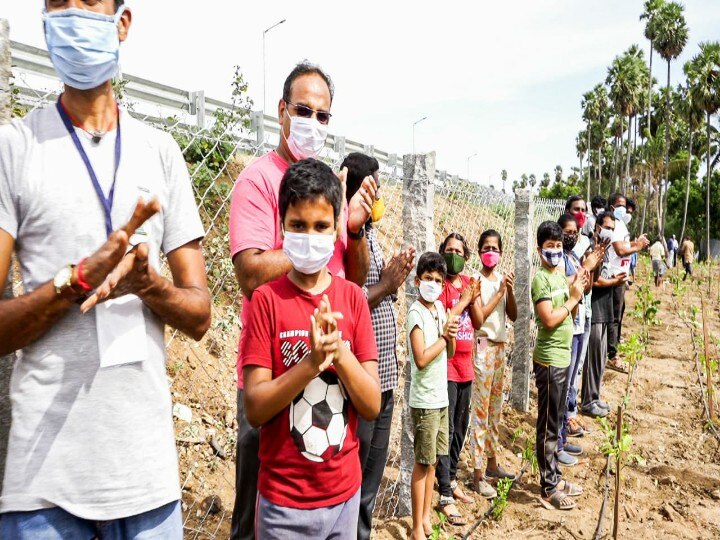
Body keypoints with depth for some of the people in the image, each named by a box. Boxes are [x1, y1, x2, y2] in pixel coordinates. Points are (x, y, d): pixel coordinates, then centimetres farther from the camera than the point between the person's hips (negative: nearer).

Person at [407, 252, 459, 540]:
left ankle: (427, 515, 29)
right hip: (424, 400, -7)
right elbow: (421, 358, -23)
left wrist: (450, 335, -7)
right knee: (423, 463, 1)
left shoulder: (440, 308, 7)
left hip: (440, 396, 7)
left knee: (433, 460, 16)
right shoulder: (416, 312, -15)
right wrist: (444, 335, -13)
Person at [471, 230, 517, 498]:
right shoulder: (477, 280, -10)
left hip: (500, 346, 7)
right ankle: (478, 474, 5)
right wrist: (500, 291, -17)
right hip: (483, 346, -7)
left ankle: (492, 463, 29)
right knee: (481, 410, -3)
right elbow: (478, 317, -19)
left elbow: (513, 316, 5)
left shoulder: (502, 278, 8)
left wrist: (510, 290, -9)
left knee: (495, 408, 16)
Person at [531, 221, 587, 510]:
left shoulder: (561, 275, 10)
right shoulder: (541, 279, -15)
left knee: (555, 421, 17)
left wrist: (578, 292, -1)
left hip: (563, 356, 9)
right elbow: (550, 320, -23)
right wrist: (573, 297, -12)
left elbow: (569, 314, 13)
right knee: (548, 425, 1)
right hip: (549, 359, -9)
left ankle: (555, 477, 30)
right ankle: (549, 487, 11)